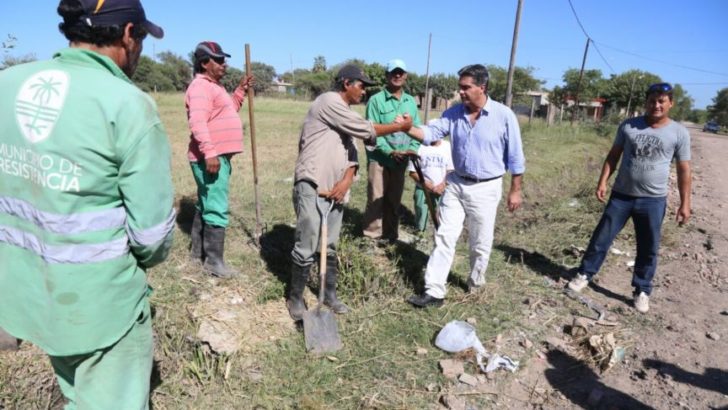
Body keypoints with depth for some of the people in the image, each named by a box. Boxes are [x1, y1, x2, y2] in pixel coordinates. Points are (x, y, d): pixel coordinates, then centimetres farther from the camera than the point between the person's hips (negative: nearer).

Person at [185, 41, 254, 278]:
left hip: (219, 157, 11)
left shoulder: (214, 87, 20)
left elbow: (229, 112, 31)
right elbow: (198, 123, -26)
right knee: (217, 209, -9)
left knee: (205, 205, 17)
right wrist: (210, 153, -34)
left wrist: (241, 90, 20)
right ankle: (213, 261, -1)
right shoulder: (200, 87, -13)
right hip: (210, 159, -11)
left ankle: (197, 250, 30)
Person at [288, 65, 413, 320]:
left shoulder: (345, 114, 19)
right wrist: (400, 127, -1)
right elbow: (366, 130, -12)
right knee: (306, 248, -3)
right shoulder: (329, 101, -9)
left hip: (335, 190, 9)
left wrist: (347, 180, -5)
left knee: (330, 247, 15)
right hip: (312, 187, -9)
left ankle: (330, 295, 28)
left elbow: (351, 153, 13)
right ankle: (295, 299, 14)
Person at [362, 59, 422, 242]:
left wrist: (413, 149, -9)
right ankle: (372, 235, 12)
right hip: (379, 158, -5)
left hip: (401, 160, 5)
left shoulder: (411, 102, 9)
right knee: (376, 199, -1)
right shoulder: (376, 100, -7)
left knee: (395, 200, 14)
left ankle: (391, 234, 28)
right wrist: (390, 151, -20)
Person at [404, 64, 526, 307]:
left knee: (480, 244, 10)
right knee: (444, 237, 3)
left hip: (486, 188, -3)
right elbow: (430, 132, -6)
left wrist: (515, 191, -4)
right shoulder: (454, 113, 0)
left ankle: (475, 286, 33)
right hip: (456, 184, 4)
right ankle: (434, 291, 9)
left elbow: (515, 157, -6)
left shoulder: (504, 116, -11)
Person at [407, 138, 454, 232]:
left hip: (441, 189, 1)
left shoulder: (447, 146, 1)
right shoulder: (419, 146, -4)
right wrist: (425, 183, -14)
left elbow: (451, 170, 3)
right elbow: (412, 172, -2)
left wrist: (443, 185, -11)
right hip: (422, 189, 0)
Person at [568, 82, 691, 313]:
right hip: (621, 195, 1)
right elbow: (613, 156, 6)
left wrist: (685, 203, -1)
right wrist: (602, 182, -4)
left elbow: (683, 170, 1)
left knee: (648, 249, 8)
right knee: (602, 238, 6)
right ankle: (584, 275, 22)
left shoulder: (679, 133, -2)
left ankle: (642, 292, 23)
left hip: (653, 200, 0)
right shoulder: (629, 126, 1)